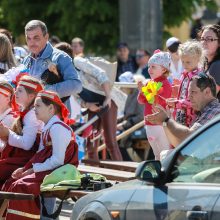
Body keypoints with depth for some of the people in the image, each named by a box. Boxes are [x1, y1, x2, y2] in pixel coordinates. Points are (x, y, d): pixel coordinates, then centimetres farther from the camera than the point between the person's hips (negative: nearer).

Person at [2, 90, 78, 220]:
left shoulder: (57, 128, -15)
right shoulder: (48, 128, 14)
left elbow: (57, 160, -19)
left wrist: (33, 169, -13)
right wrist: (25, 169, 0)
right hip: (48, 171, 10)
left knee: (20, 186, -23)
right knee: (10, 184, 2)